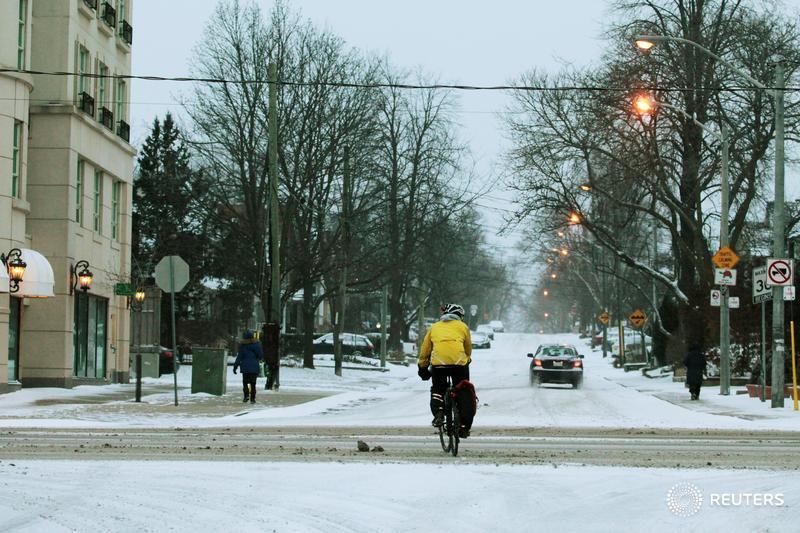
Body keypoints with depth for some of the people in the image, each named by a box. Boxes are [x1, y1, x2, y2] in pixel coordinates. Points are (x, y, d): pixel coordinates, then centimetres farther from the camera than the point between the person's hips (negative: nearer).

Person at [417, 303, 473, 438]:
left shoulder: (434, 327, 23)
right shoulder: (462, 326, 21)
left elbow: (424, 350, 24)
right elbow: (468, 349, 27)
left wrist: (422, 367, 35)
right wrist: (467, 360, 47)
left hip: (438, 362, 0)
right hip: (459, 362, 0)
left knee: (437, 389, 21)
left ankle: (438, 414, -4)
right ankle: (463, 426, 12)